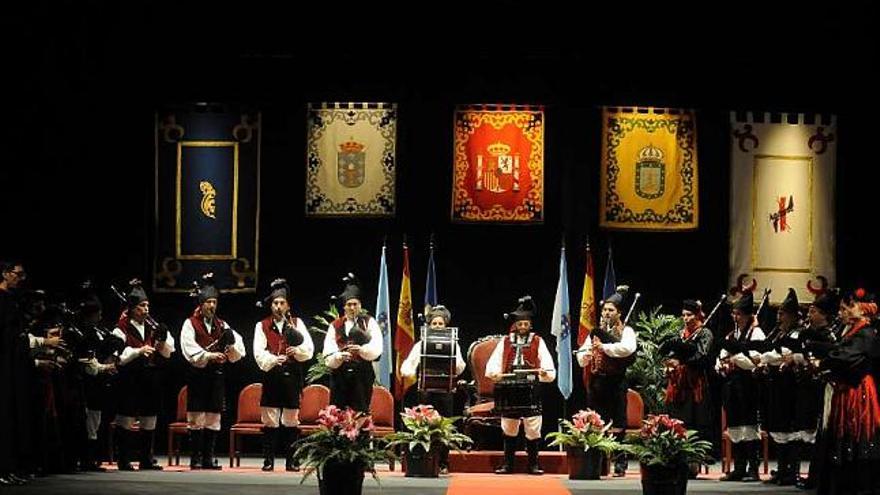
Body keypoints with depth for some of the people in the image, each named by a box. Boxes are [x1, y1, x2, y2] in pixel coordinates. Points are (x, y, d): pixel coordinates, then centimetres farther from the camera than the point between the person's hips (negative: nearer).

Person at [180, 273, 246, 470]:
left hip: (216, 374, 4)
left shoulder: (222, 325, 14)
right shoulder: (190, 324, 2)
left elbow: (238, 352, 7)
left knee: (213, 417, 4)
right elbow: (190, 350, -11)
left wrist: (231, 348, -16)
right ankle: (196, 458, 0)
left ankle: (208, 457, 8)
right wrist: (209, 355, -23)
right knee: (196, 418, -3)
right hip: (198, 374, -4)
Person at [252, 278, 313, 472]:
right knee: (269, 419, -3)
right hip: (271, 375, -1)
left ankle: (291, 461, 7)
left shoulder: (297, 323, 11)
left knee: (291, 419, 3)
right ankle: (268, 460, 1)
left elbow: (309, 349, 1)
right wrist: (273, 359, -22)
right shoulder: (262, 326, 9)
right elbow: (259, 352, -4)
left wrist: (297, 350, -20)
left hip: (293, 376, 1)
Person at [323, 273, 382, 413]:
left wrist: (362, 349, -25)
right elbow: (328, 355, 2)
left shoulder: (369, 322, 8)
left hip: (363, 375, -2)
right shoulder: (335, 326, 12)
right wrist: (338, 357, -19)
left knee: (361, 412, -5)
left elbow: (376, 348, -7)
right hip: (340, 375, 2)